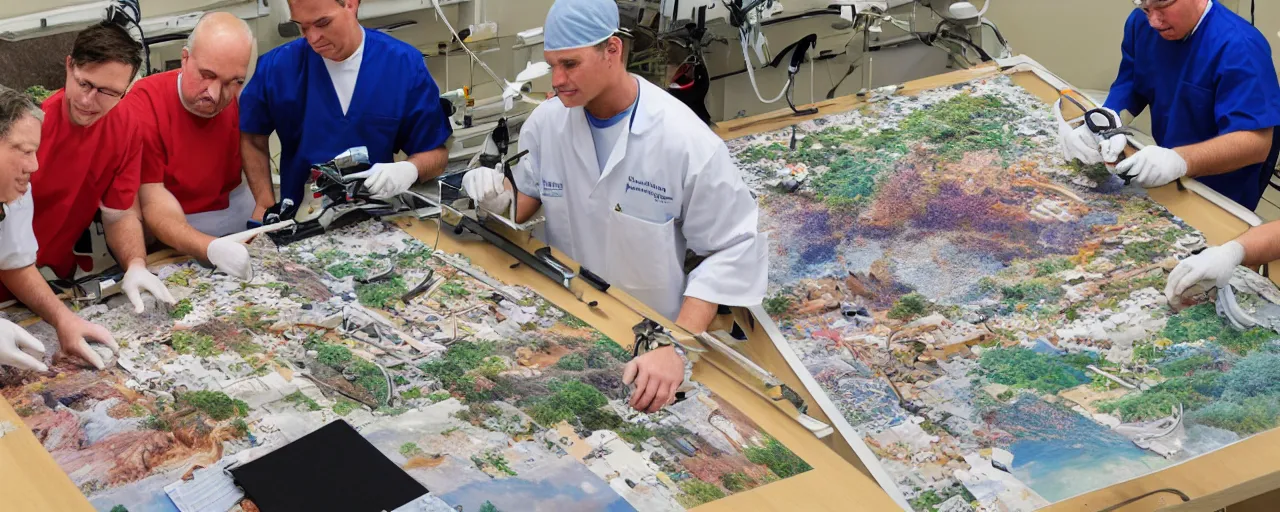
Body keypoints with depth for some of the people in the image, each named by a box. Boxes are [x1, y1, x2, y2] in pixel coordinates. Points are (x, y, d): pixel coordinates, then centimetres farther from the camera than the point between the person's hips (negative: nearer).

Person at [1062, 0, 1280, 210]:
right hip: (1166, 185, 7)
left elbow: (1256, 141, -31)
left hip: (1221, 199, -6)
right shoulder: (1141, 23, -3)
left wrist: (1179, 161, -47)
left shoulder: (1239, 46, -24)